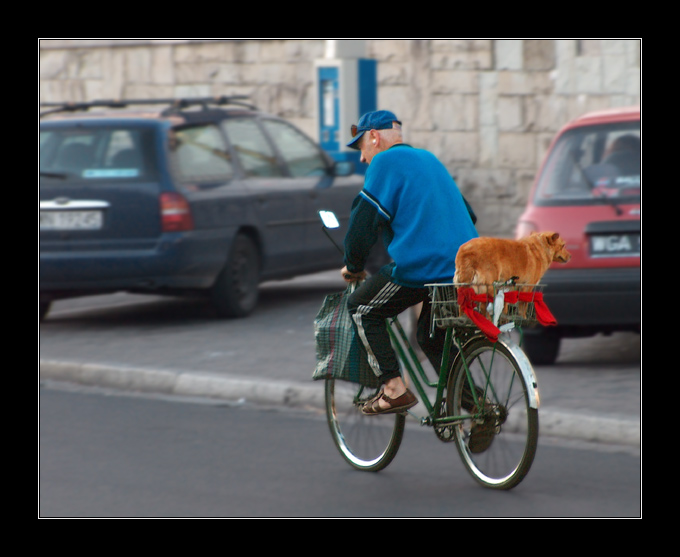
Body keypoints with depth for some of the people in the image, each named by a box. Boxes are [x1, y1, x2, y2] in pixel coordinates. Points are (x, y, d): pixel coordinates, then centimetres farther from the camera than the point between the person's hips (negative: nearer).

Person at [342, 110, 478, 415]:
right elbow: (465, 214, 32)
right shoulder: (429, 159, 24)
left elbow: (364, 219, -6)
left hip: (420, 266, -8)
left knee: (362, 309, 11)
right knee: (431, 338, 22)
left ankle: (394, 389, 0)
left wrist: (353, 266, 8)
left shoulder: (385, 163, -2)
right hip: (465, 268, 8)